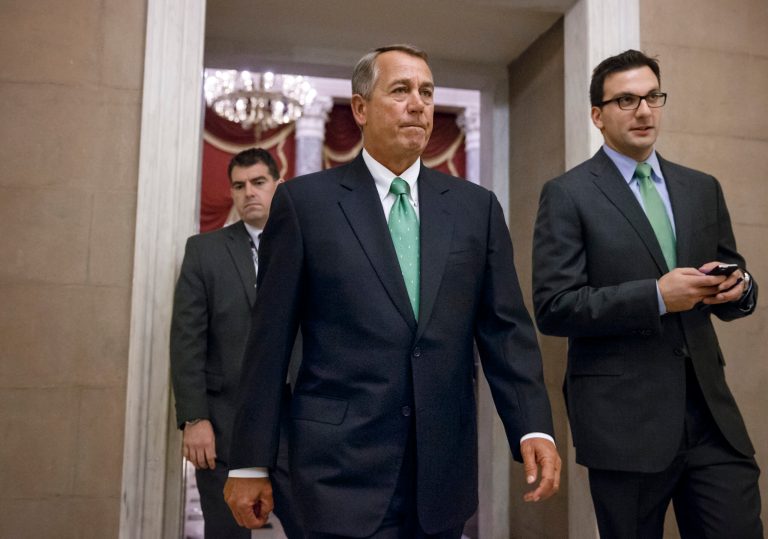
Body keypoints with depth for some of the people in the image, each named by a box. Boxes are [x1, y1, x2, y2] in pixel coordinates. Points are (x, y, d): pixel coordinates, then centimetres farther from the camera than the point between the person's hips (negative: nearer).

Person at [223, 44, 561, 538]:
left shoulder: (477, 207, 7)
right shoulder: (305, 201, -1)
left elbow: (506, 329, 4)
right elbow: (270, 339, -2)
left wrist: (534, 427, -8)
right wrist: (251, 462, -1)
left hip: (445, 473, 4)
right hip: (344, 469, -3)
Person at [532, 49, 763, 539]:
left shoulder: (703, 189, 13)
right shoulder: (568, 195, -3)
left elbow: (734, 286, 17)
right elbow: (553, 308, -11)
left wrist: (738, 288, -6)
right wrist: (656, 297, -19)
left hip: (711, 411, 4)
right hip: (624, 420, -4)